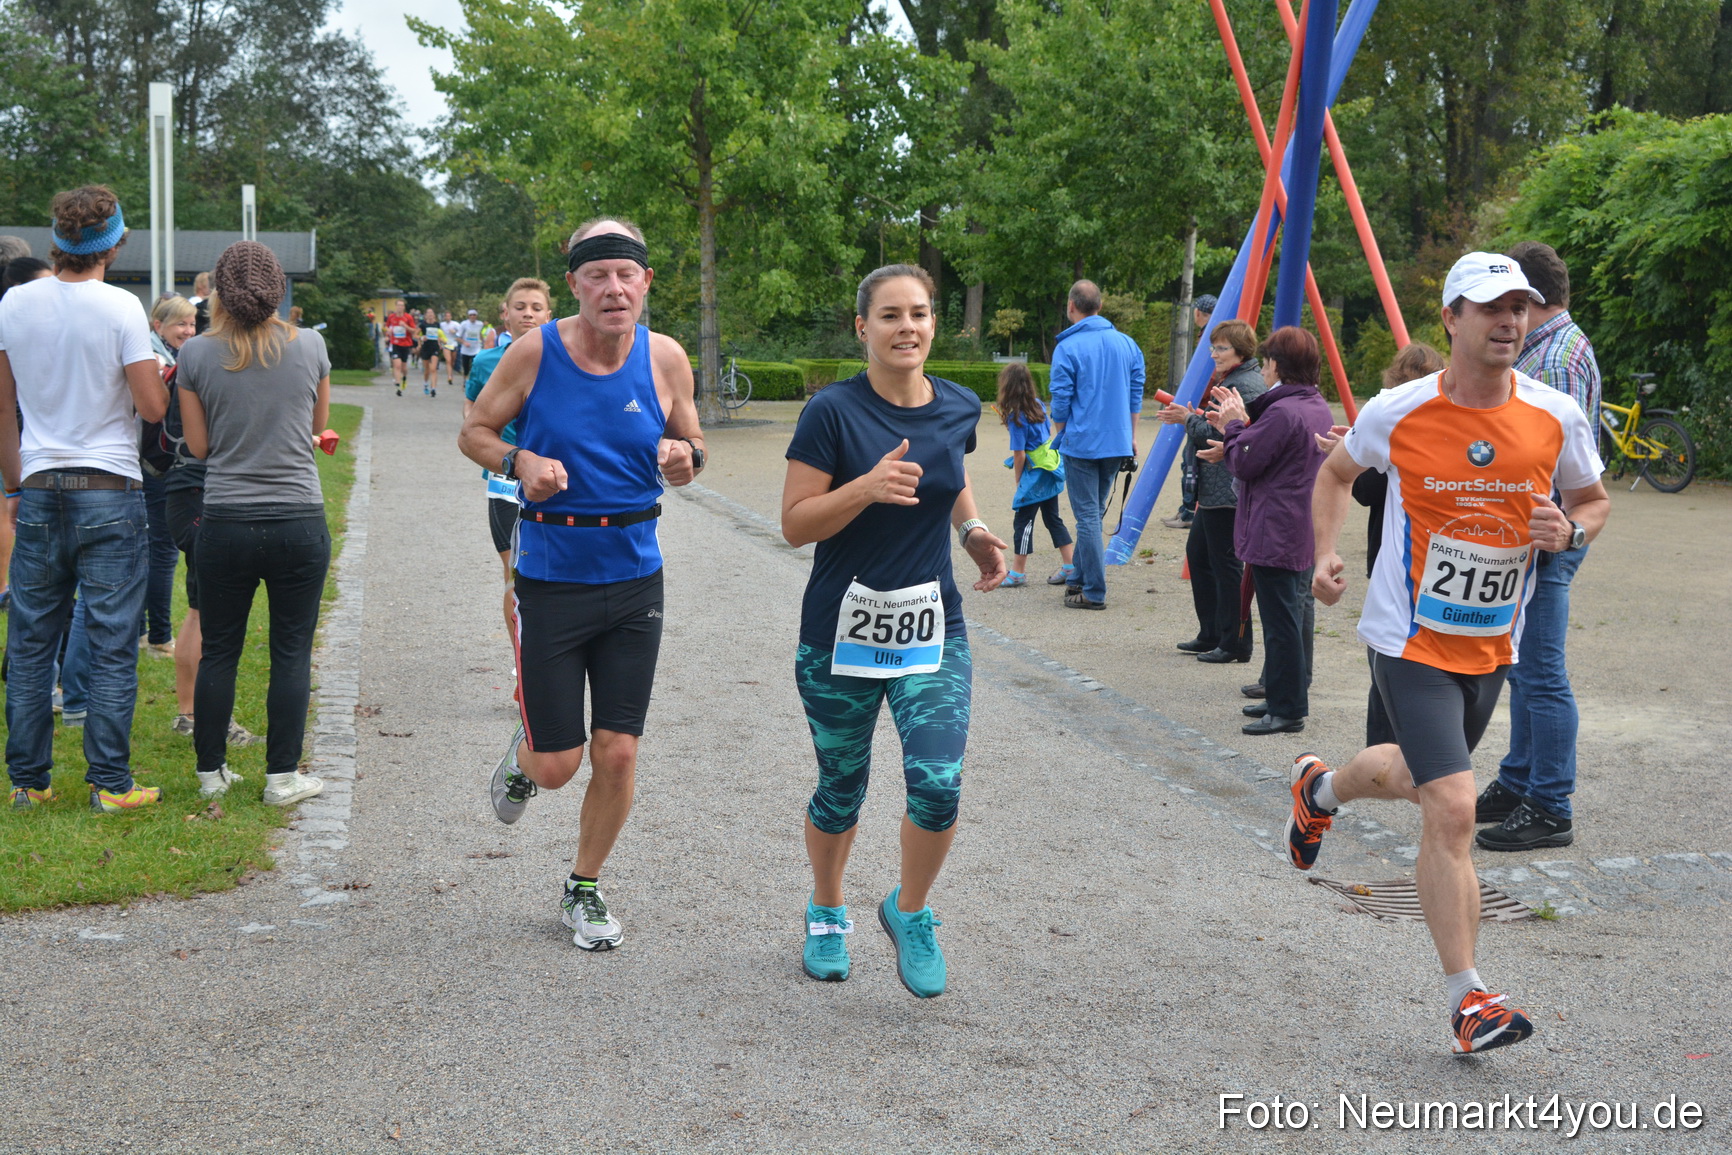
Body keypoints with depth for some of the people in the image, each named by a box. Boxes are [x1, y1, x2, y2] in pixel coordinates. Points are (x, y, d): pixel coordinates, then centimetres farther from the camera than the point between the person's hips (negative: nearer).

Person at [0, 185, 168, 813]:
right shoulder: (120, 307, -10)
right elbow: (153, 408, -11)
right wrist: (162, 375, 10)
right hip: (110, 492, -4)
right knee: (112, 644, 1)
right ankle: (110, 783, 4)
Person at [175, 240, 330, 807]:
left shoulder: (197, 354, -4)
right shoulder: (309, 346, -3)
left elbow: (198, 444, 3)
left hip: (225, 522, 1)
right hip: (298, 521, 0)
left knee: (219, 651, 12)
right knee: (292, 653, 7)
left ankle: (211, 771, 21)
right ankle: (283, 776, 12)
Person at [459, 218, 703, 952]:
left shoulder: (666, 359, -3)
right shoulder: (535, 352, -9)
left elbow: (691, 443, 11)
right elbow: (474, 432, 3)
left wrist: (686, 460, -14)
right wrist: (519, 462, -18)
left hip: (634, 580, 2)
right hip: (551, 579, -2)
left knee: (618, 755, 4)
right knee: (557, 766, 1)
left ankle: (584, 891, 26)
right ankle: (522, 757, 39)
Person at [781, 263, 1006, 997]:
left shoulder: (959, 409, 2)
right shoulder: (833, 412, -11)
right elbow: (795, 524, -11)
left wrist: (973, 530, 3)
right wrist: (869, 487, -26)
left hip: (933, 629, 2)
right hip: (842, 631, -2)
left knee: (938, 782, -14)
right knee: (840, 790, 11)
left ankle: (909, 912, 14)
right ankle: (827, 913, 39)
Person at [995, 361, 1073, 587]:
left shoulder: (1016, 417, -19)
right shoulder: (1039, 405, 3)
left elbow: (1019, 454, -16)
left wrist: (1018, 483, -4)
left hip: (1035, 475, -8)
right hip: (1051, 467, 8)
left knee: (1022, 521, 1)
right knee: (1053, 518, 15)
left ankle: (1018, 573, 7)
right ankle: (1070, 567, 16)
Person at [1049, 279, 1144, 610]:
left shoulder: (1068, 348, -11)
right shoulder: (1127, 344, 6)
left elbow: (1061, 403, -8)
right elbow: (1135, 395, 10)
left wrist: (1060, 436, 8)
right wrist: (1131, 437, 18)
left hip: (1082, 444, -6)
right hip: (1117, 444, 6)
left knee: (1087, 516, -1)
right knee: (1093, 513, 18)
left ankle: (1094, 592, -1)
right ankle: (1081, 578, 26)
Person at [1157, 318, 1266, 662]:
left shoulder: (1246, 387, -16)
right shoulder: (1227, 380, 18)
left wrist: (1190, 420, -8)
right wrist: (1189, 417, 8)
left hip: (1228, 490, -12)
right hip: (1212, 488, 12)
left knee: (1225, 562, -6)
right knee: (1198, 553, 17)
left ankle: (1235, 643, 1)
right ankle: (1211, 635, 25)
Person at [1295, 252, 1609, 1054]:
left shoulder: (1557, 418, -6)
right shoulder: (1398, 413, -12)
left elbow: (1593, 500, 11)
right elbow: (1336, 474, 7)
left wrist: (1568, 531, -12)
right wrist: (1326, 555, -7)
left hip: (1492, 646, 5)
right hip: (1411, 641, -5)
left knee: (1417, 777, 24)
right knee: (1452, 810, -15)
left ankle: (1320, 789, 59)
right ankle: (1468, 1002, -6)